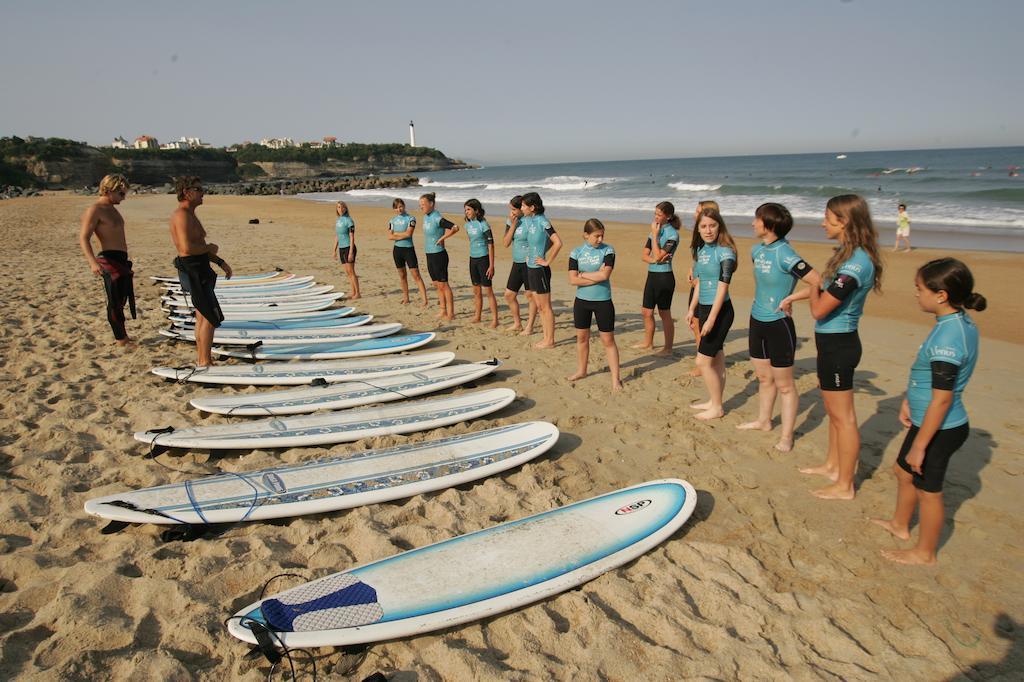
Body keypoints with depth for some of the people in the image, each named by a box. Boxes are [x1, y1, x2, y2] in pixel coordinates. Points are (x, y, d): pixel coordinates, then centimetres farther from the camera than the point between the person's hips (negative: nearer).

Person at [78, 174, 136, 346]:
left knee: (122, 299, 16)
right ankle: (120, 338, 1)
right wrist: (93, 262, -33)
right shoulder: (94, 211, -12)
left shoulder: (112, 209, 17)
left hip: (122, 260, 9)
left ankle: (122, 336, 27)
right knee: (115, 301, -5)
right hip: (110, 260, -9)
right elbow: (83, 238, -20)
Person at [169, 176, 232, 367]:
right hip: (193, 271, -11)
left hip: (199, 270, 11)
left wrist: (221, 262, 17)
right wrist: (209, 248, -12)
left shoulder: (190, 215, 17)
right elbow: (187, 247, -29)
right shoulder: (182, 215, -16)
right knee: (211, 317, -7)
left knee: (202, 316, 16)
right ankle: (204, 363, -1)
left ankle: (202, 360, 25)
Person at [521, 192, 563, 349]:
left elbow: (558, 243, -24)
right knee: (539, 306, 14)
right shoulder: (527, 220, 8)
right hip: (530, 267, 9)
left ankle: (549, 341, 9)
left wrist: (547, 261, -18)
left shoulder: (543, 222, -17)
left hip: (540, 269, -9)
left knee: (545, 307, 0)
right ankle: (546, 337, 23)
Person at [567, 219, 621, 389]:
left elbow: (605, 275, -20)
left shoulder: (608, 250, -6)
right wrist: (596, 276, -15)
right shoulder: (576, 252, -1)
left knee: (608, 340, 1)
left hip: (603, 301, -3)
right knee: (582, 337, 15)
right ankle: (581, 370, 33)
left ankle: (615, 378, 7)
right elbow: (573, 280, -10)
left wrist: (583, 274, -10)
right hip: (582, 300, 3)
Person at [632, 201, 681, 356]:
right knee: (647, 311, 14)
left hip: (664, 276, -7)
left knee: (664, 313, 1)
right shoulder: (655, 230, 9)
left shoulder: (672, 234, -12)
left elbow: (658, 255, -19)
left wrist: (655, 235, -13)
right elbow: (644, 256, 8)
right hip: (651, 275, 7)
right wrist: (654, 260, -14)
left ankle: (668, 348, 12)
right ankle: (648, 342, 31)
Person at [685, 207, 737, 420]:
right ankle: (713, 401, 27)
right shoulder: (701, 249, 8)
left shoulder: (725, 251, -16)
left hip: (719, 310, -8)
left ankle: (717, 408, 9)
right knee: (716, 359, 16)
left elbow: (723, 287, -19)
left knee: (703, 361, -4)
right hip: (704, 308, 8)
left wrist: (711, 318, -22)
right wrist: (692, 308, 19)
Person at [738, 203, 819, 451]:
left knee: (784, 384, 4)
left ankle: (786, 436, 14)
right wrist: (762, 302, 11)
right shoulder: (757, 250, 3)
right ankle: (763, 421, 38)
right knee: (764, 378, 22)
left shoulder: (785, 254, -21)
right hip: (757, 321, 8)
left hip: (779, 324, -8)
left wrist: (790, 298, -18)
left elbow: (818, 283, -24)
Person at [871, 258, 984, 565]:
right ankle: (900, 524, 47)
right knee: (903, 470, 26)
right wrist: (909, 400, 18)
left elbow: (942, 399, -27)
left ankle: (924, 553, 29)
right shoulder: (963, 323, 1)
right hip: (928, 421, 10)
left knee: (927, 490, 9)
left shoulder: (946, 337, -29)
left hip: (938, 429, -10)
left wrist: (919, 445, -21)